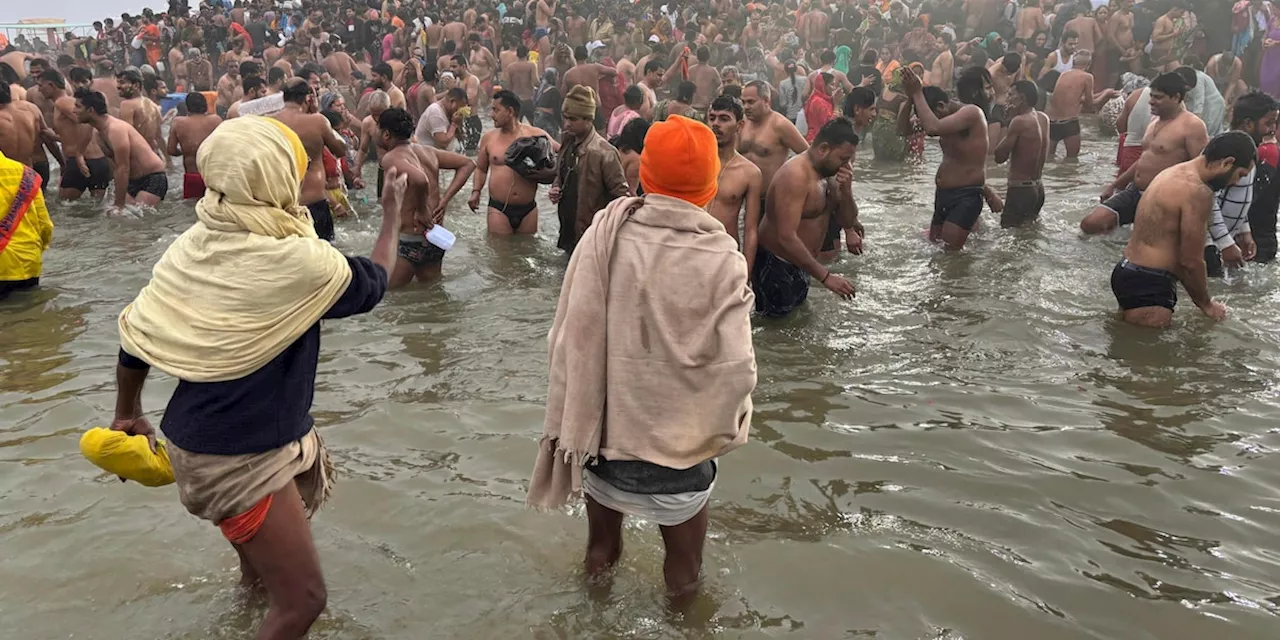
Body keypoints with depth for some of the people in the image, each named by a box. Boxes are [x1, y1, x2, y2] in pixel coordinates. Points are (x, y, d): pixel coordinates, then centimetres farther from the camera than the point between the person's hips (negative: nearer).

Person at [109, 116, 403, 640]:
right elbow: (372, 284, -6)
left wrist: (128, 413, 18)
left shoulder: (193, 243, -5)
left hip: (199, 434, 9)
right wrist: (391, 219, 11)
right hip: (238, 457, -9)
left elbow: (137, 334, 2)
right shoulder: (296, 261, -25)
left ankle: (253, 575, 69)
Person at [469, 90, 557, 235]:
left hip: (528, 209, 0)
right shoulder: (488, 137, 5)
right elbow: (481, 168, 16)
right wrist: (476, 191, 2)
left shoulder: (536, 135, -1)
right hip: (498, 209, 0)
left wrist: (554, 171, -9)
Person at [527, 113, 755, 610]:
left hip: (609, 432, 2)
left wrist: (563, 428, 0)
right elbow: (734, 366, -18)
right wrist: (724, 429, 0)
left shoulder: (606, 233, -12)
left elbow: (571, 339, -11)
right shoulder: (721, 258, -16)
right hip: (682, 439, -2)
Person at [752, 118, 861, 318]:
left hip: (800, 265, 10)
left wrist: (846, 190, -13)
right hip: (776, 268, -10)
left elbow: (848, 221, 8)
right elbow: (786, 238, -33)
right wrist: (826, 276, -33)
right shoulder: (795, 175, -26)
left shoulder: (828, 174, 4)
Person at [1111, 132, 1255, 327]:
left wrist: (1200, 298, 23)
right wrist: (1206, 304, 4)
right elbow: (1191, 261, -13)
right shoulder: (1198, 191, -17)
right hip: (1147, 285, -11)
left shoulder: (1173, 174, 15)